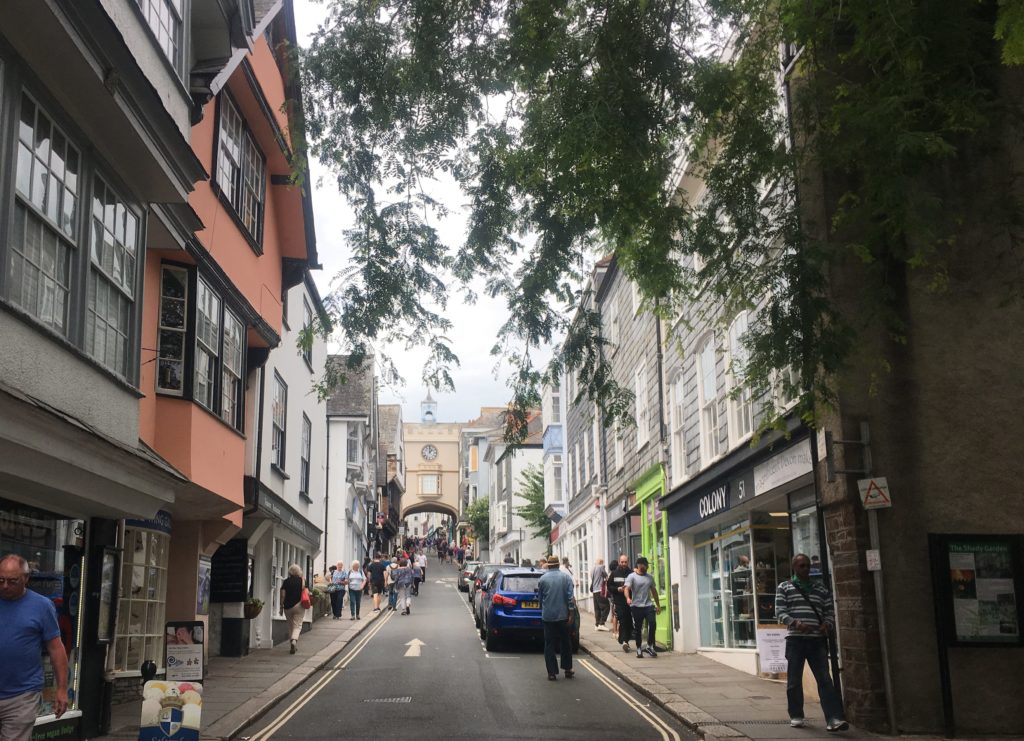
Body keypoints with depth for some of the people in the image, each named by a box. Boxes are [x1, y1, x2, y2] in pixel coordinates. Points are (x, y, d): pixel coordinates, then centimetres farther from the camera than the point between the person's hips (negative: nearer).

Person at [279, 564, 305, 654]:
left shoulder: (286, 582, 0)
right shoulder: (302, 581, -2)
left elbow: (282, 595, -2)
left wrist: (281, 607, 4)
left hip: (288, 607, 2)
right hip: (299, 606, -1)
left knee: (292, 625, 15)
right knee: (297, 626, -1)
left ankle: (295, 646, 20)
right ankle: (294, 640, -27)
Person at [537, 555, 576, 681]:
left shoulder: (542, 579, -3)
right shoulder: (565, 577, -3)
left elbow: (539, 598, 6)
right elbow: (570, 597, -7)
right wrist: (571, 614, -3)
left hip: (547, 616, -1)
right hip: (563, 615, 1)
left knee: (549, 644, 4)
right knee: (566, 643, 14)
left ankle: (552, 673, 2)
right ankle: (568, 670, 19)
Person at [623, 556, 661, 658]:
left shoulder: (650, 577, 14)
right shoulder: (632, 577, -3)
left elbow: (654, 591, 23)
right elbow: (626, 588, -16)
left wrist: (658, 605, 23)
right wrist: (628, 598, -37)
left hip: (648, 605, 3)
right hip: (636, 606, -3)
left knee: (653, 624, -16)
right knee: (638, 629, 4)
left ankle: (649, 646, -4)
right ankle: (639, 649, 17)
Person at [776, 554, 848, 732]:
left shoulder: (821, 589, 15)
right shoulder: (784, 588, 7)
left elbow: (830, 612, 15)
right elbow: (780, 612, -2)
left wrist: (827, 624, -7)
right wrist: (795, 623, -19)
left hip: (817, 640, 1)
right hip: (795, 639, -1)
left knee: (825, 679, -7)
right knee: (794, 680, 4)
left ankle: (834, 718, -13)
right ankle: (796, 716, 17)